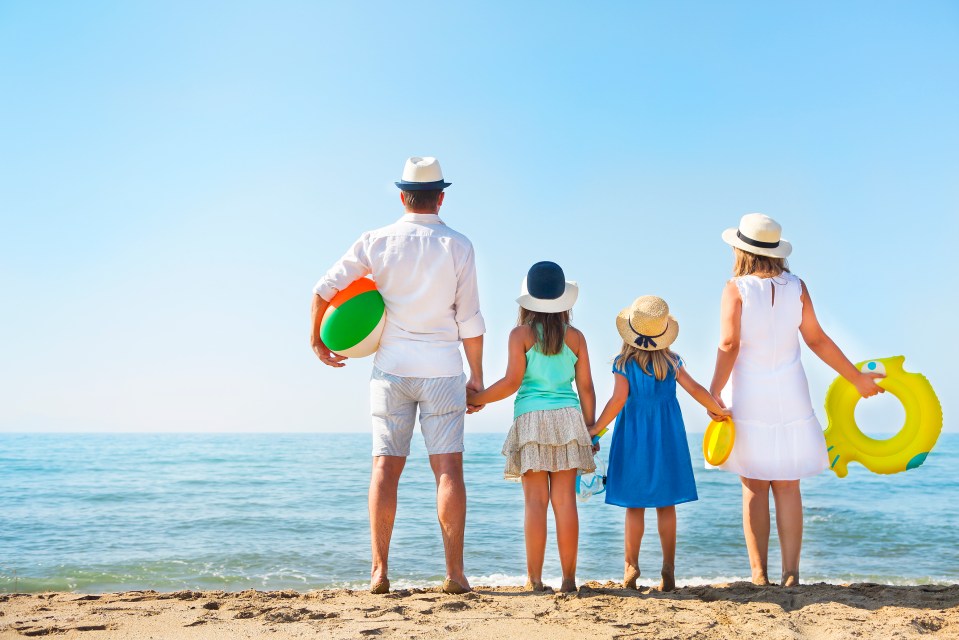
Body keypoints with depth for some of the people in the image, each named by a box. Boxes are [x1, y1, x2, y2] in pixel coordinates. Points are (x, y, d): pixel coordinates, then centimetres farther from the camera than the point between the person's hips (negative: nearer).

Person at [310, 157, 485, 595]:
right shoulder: (457, 246, -2)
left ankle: (379, 571, 3)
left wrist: (317, 340, 17)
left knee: (386, 467, 5)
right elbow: (470, 320, -2)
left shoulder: (377, 242, 2)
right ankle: (455, 573, 1)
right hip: (442, 370, -1)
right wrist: (477, 376, 6)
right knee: (448, 468, 0)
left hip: (392, 368, 1)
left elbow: (324, 289, 2)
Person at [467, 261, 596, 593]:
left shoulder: (521, 334, 1)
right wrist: (590, 429, 16)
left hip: (531, 420, -2)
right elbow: (586, 387, 8)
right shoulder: (575, 336, 10)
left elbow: (512, 381, -5)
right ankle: (568, 578, 2)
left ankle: (534, 579, -1)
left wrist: (475, 398, 7)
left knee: (536, 501, -2)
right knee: (565, 500, 1)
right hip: (568, 418, 2)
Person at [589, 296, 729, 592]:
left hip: (634, 437, -2)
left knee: (635, 506, 6)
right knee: (666, 506, 8)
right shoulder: (671, 362, -1)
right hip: (666, 437, 2)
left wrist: (595, 428, -9)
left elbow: (618, 400, -15)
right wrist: (719, 410, 12)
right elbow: (696, 390, -1)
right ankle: (668, 570, 9)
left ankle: (631, 567, 8)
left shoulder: (624, 364, -8)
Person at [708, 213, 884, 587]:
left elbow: (728, 343, -15)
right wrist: (857, 378, 11)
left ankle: (759, 574, 6)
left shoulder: (737, 288, -7)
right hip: (791, 398, 2)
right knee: (788, 487, 8)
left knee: (754, 488, 5)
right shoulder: (796, 287, 1)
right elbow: (817, 340, 2)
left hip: (750, 399, -2)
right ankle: (790, 573, 6)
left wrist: (714, 391, -11)